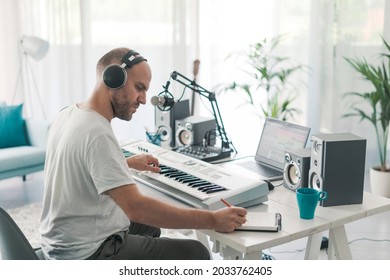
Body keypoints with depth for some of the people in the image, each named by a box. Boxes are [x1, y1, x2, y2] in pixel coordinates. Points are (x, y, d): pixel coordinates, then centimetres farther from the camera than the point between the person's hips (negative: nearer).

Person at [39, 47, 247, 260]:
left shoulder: (68, 115, 2)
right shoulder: (97, 134, -27)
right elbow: (136, 208, -34)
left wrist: (127, 162, 22)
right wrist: (212, 220, -31)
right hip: (87, 256, -10)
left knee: (150, 225, 30)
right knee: (196, 253, -6)